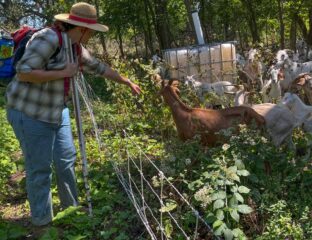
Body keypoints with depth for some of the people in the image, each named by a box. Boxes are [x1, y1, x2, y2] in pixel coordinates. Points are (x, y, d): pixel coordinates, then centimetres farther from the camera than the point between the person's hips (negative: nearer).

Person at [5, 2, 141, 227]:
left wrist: (127, 82, 26)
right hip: (30, 112, -9)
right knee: (40, 168, 0)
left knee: (66, 160, 15)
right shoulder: (48, 38, -22)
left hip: (57, 111, 9)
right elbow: (23, 72, -25)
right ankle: (42, 222, 17)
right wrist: (63, 73, -21)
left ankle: (72, 208, 33)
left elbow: (100, 67, 19)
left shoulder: (77, 48, 6)